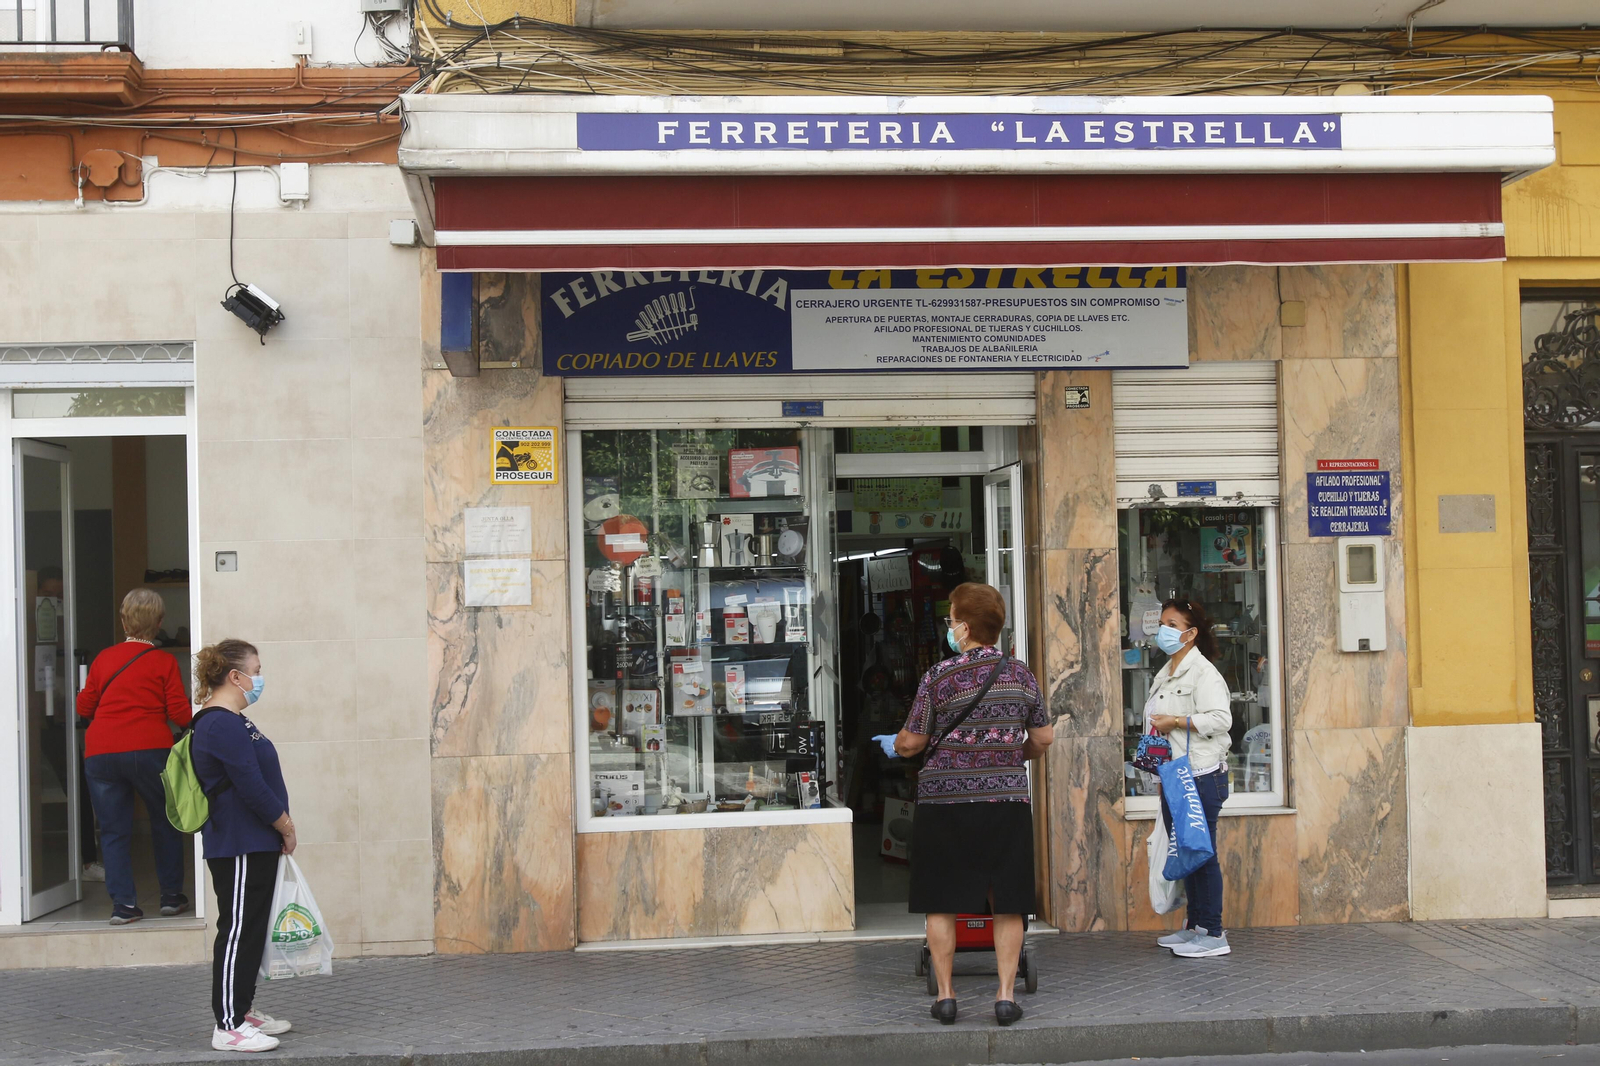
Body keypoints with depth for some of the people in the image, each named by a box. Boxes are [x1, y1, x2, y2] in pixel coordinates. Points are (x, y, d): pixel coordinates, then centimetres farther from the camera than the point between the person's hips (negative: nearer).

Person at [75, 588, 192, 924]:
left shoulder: (104, 658, 8)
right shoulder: (164, 662, 0)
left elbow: (84, 706, 14)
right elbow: (180, 714, -4)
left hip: (100, 753, 2)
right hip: (149, 750, -2)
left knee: (113, 830, 9)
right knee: (165, 821, 16)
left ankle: (123, 903, 3)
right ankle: (171, 895, 20)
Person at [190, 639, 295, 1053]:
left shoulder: (234, 722, 16)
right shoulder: (222, 726, -18)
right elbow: (252, 788, -21)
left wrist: (280, 825, 12)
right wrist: (286, 827, -10)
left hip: (255, 847, 11)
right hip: (238, 851, -11)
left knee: (252, 930, 16)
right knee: (237, 932, -7)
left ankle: (243, 1010, 26)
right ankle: (228, 1027, -3)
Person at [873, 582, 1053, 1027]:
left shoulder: (939, 676, -6)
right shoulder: (1020, 673, 4)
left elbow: (912, 743, -1)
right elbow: (1043, 739, 10)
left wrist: (892, 744, 21)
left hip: (945, 799, -2)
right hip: (1006, 797, 2)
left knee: (942, 903, 7)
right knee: (1007, 903, 8)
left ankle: (945, 995, 10)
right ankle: (1006, 994, 6)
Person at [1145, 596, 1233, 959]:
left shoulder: (1203, 672, -10)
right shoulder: (1164, 675, 19)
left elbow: (1221, 719, -21)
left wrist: (1177, 722, -19)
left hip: (1202, 775, -9)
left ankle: (1212, 933, -3)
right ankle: (1193, 926, 20)